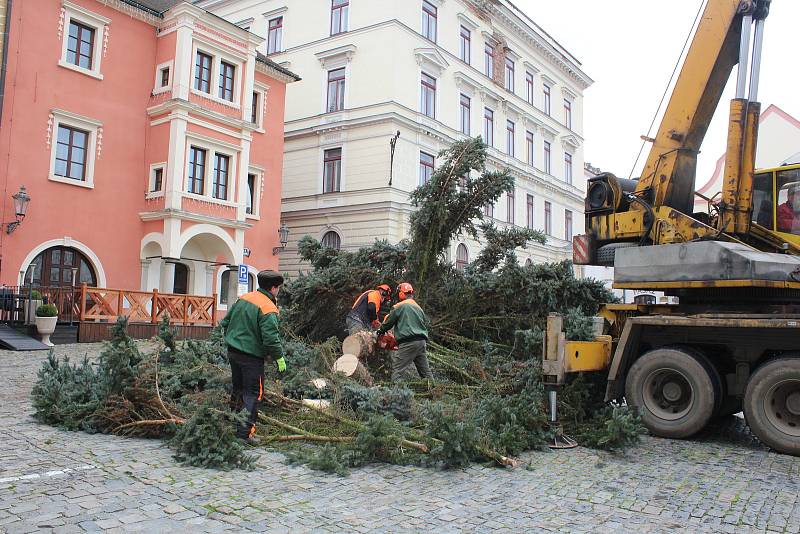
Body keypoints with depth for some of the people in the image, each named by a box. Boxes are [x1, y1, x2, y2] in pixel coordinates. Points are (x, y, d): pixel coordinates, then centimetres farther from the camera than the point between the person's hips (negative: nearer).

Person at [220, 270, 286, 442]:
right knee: (253, 392, 1)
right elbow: (270, 338, -23)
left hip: (233, 352, 8)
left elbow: (225, 322, 14)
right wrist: (279, 358, -12)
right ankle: (245, 431, -2)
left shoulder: (243, 298, 6)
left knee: (237, 387, 23)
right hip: (252, 357, -8)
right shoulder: (268, 309, -18)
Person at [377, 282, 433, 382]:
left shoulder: (399, 307, -1)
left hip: (408, 343, -7)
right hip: (422, 341, 7)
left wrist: (380, 331, 26)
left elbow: (388, 322, 7)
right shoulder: (419, 308, 20)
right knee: (426, 372, 14)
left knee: (398, 372, -10)